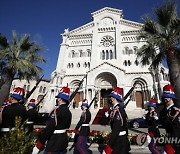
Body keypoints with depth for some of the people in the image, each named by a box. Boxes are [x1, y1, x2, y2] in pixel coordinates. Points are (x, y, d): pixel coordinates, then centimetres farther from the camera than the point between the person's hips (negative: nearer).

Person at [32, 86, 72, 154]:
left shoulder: (57, 110, -21)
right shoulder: (68, 111, 4)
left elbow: (49, 128, -24)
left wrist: (39, 144, -17)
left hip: (54, 142, -8)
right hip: (64, 139, 8)